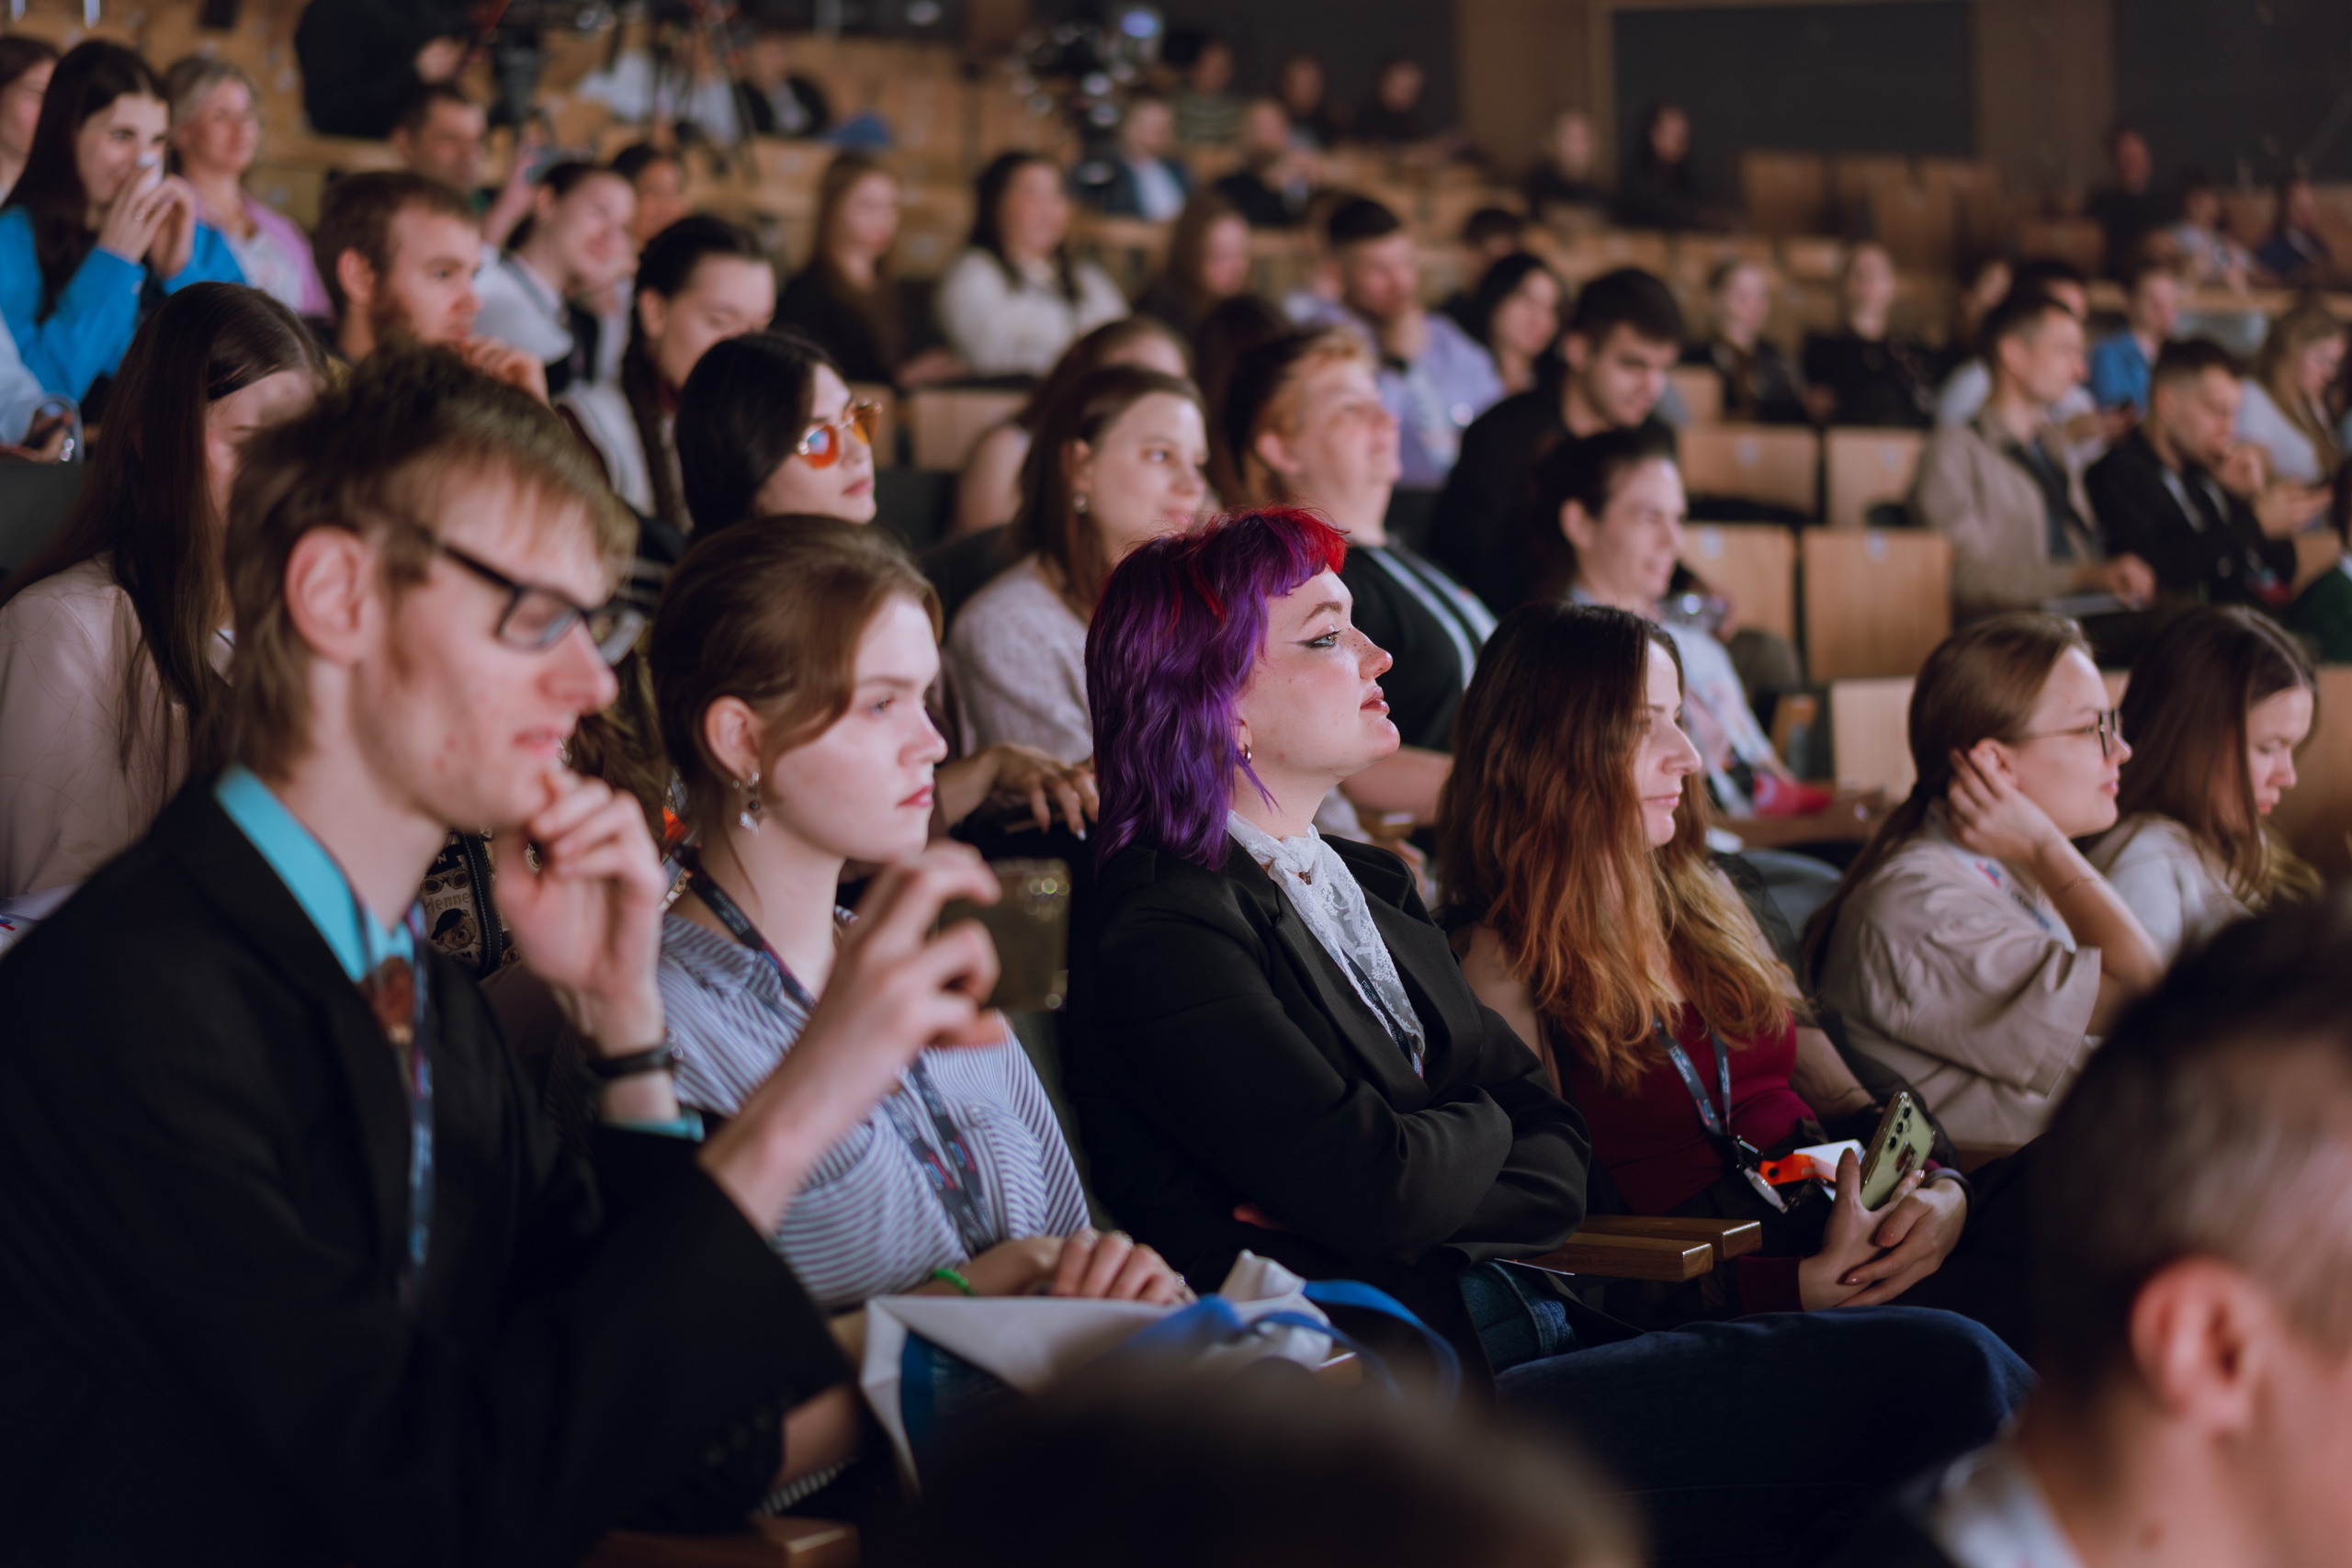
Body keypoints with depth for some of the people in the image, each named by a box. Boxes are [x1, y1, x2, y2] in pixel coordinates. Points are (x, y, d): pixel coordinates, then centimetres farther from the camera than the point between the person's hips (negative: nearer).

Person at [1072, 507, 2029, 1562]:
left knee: (1951, 1368, -12)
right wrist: (1479, 1125, 5)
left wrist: (1386, 1206, -9)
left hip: (1534, 1333, 8)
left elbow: (1559, 1165, 12)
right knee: (1944, 1376, -19)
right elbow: (1384, 1186, -18)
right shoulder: (1162, 935, -7)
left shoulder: (1374, 887, 20)